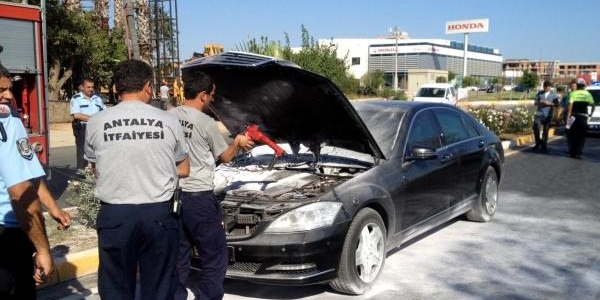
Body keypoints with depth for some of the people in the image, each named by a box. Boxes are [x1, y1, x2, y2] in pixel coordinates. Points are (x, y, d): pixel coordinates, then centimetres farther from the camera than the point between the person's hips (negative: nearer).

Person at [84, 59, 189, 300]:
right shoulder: (168, 121, -3)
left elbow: (97, 170, 11)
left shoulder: (96, 123, -2)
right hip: (158, 214, 0)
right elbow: (183, 170, 9)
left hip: (114, 215, 0)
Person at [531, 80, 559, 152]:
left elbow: (557, 104, 1)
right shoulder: (539, 93, 8)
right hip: (539, 113, 1)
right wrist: (539, 102, -13)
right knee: (536, 128, -12)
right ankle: (538, 143, 7)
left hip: (548, 115, -1)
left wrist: (550, 103, -16)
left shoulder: (553, 95, 6)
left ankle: (544, 146, 13)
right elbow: (535, 103, 9)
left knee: (545, 130, 3)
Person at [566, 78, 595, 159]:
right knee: (581, 136, 5)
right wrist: (591, 114, 15)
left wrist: (569, 114, -9)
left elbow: (570, 104, -12)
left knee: (572, 135, 9)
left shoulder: (573, 93, -1)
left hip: (574, 116, -1)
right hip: (583, 117, 1)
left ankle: (572, 152, 11)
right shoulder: (587, 94, 5)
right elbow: (593, 105, 2)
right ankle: (578, 153, -2)